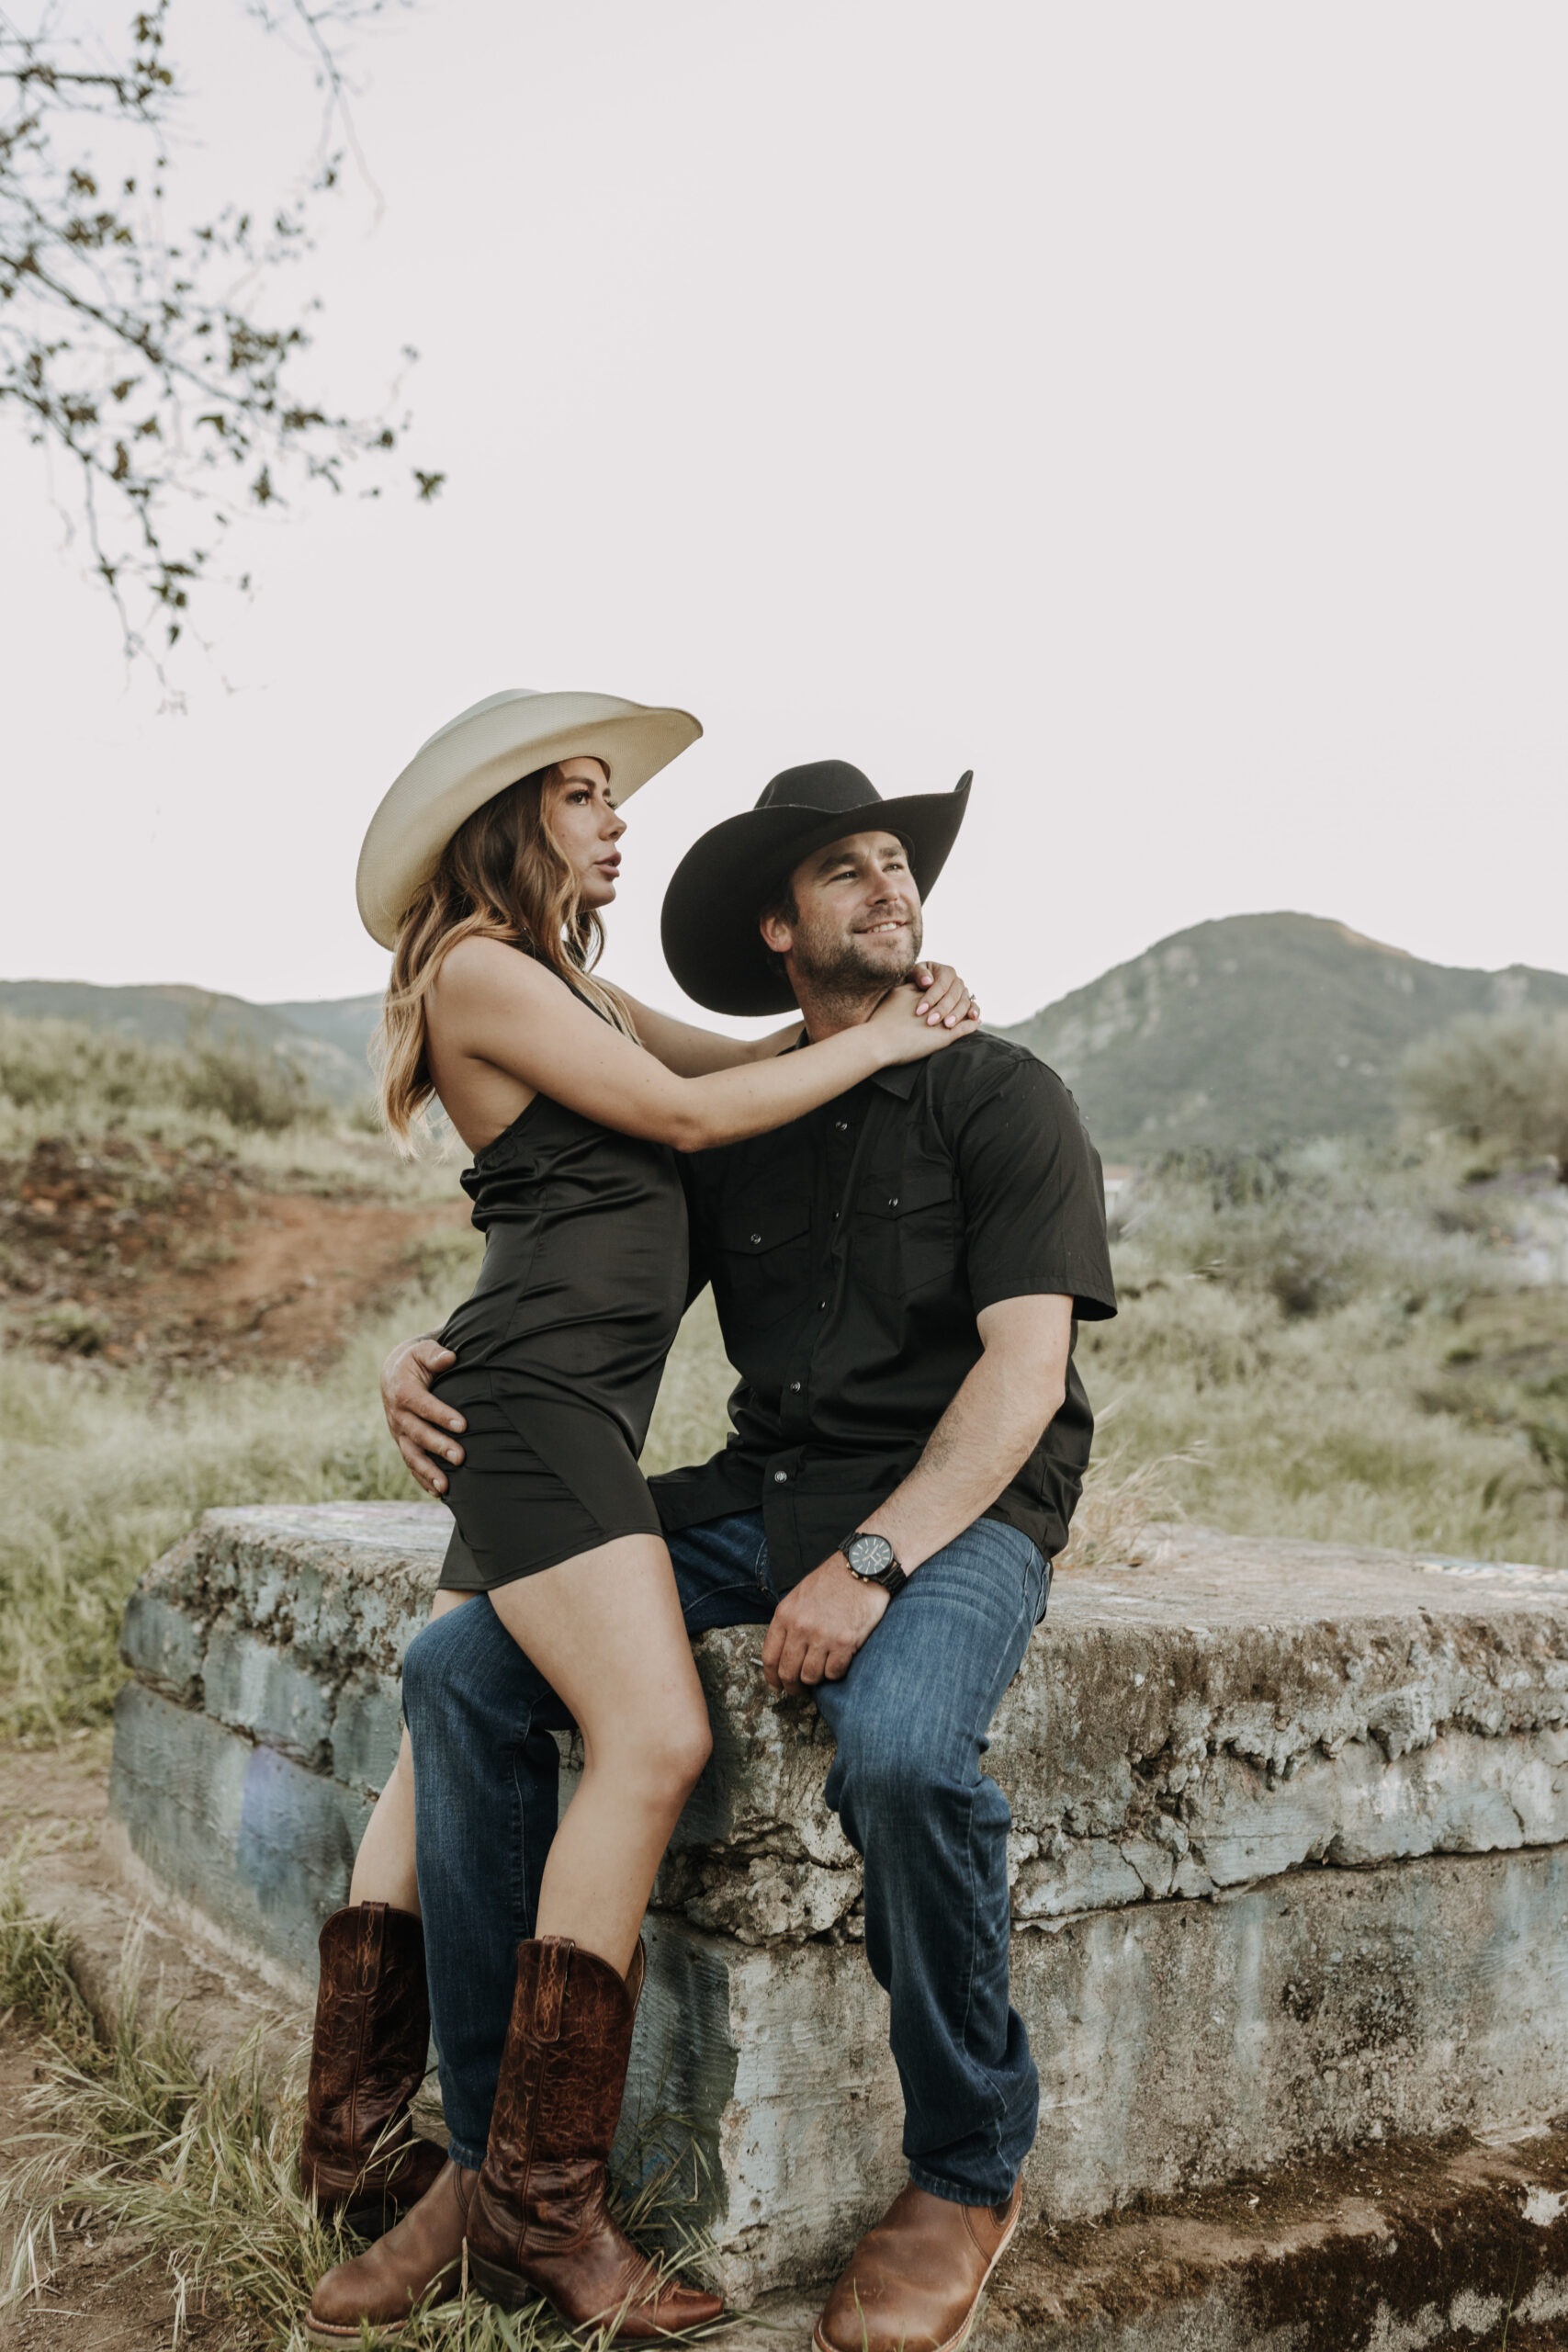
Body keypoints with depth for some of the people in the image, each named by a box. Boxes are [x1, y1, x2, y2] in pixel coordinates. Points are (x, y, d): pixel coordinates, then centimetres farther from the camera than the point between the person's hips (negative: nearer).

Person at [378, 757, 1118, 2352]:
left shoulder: (1001, 1099, -2)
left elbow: (1025, 1370, -12)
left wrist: (873, 1561, -25)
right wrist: (427, 1363, -7)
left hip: (960, 1506, -5)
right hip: (759, 1492, 5)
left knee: (899, 1751, -36)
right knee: (457, 1668, -12)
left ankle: (966, 2175, -8)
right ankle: (503, 2138, -2)